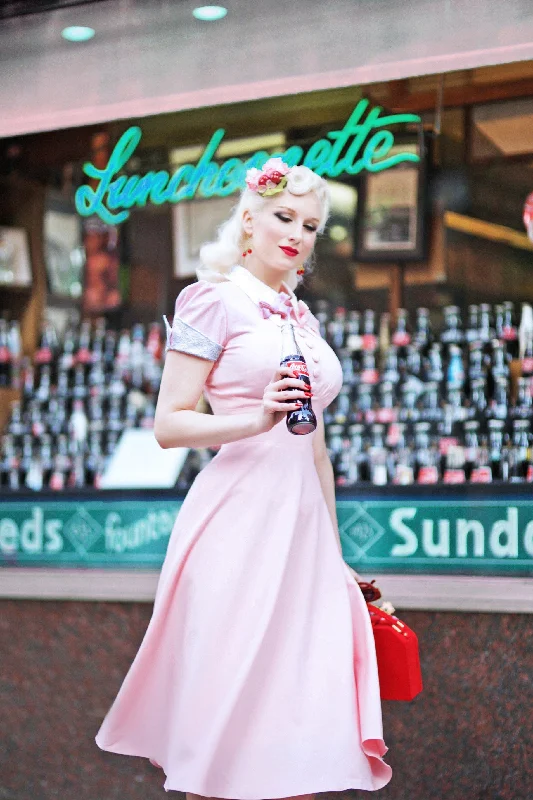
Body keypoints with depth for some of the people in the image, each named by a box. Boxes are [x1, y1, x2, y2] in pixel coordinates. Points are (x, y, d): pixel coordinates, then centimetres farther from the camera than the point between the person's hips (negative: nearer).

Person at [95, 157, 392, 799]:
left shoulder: (302, 319, 20)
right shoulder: (213, 299, -1)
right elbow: (168, 425, -8)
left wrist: (335, 548, 20)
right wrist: (258, 418, -22)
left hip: (303, 521, 7)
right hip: (240, 518, -7)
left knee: (301, 709, 3)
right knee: (231, 704, -4)